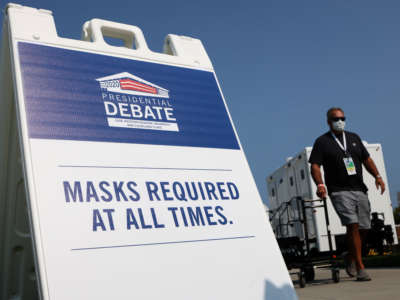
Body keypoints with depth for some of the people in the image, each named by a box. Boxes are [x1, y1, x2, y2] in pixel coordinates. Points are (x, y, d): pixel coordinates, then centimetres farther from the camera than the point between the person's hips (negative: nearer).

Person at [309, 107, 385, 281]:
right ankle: (360, 268, -11)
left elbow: (366, 159, 20)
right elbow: (315, 165, -5)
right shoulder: (322, 142, 3)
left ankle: (350, 258, 29)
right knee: (353, 225, -17)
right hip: (339, 191, -5)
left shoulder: (354, 138, 18)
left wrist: (377, 176, 5)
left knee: (363, 228, 5)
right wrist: (320, 184, -21)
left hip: (359, 190, 5)